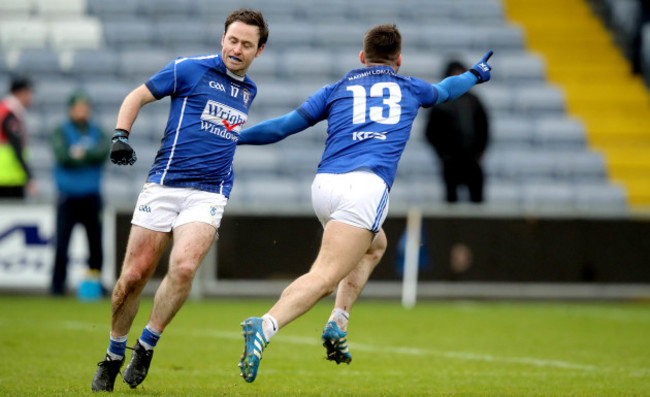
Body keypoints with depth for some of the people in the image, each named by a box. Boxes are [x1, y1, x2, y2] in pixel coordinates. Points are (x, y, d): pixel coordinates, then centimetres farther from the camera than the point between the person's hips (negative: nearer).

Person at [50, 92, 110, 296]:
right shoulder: (61, 132, 2)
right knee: (62, 242, -5)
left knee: (96, 242, 2)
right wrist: (91, 157, -12)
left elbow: (104, 151, -6)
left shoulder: (96, 132, 11)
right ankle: (58, 284, 0)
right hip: (68, 197, -3)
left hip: (91, 197, 3)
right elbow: (62, 155, -14)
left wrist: (83, 153, -16)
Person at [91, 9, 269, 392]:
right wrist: (121, 136, -7)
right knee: (134, 274, -4)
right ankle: (114, 356, 16)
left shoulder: (249, 91, 16)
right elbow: (136, 97, 8)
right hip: (164, 184, -2)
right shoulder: (189, 69, 1)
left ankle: (147, 345, -4)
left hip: (209, 195, 2)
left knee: (184, 267, -22)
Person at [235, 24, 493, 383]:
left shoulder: (337, 90, 23)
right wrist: (476, 74, 65)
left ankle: (337, 323, 16)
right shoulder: (409, 88, 23)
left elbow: (284, 126, 16)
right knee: (324, 278, -17)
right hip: (365, 185, -5)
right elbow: (446, 90, 44)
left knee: (375, 244, 32)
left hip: (323, 184, 5)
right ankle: (264, 327, -41)